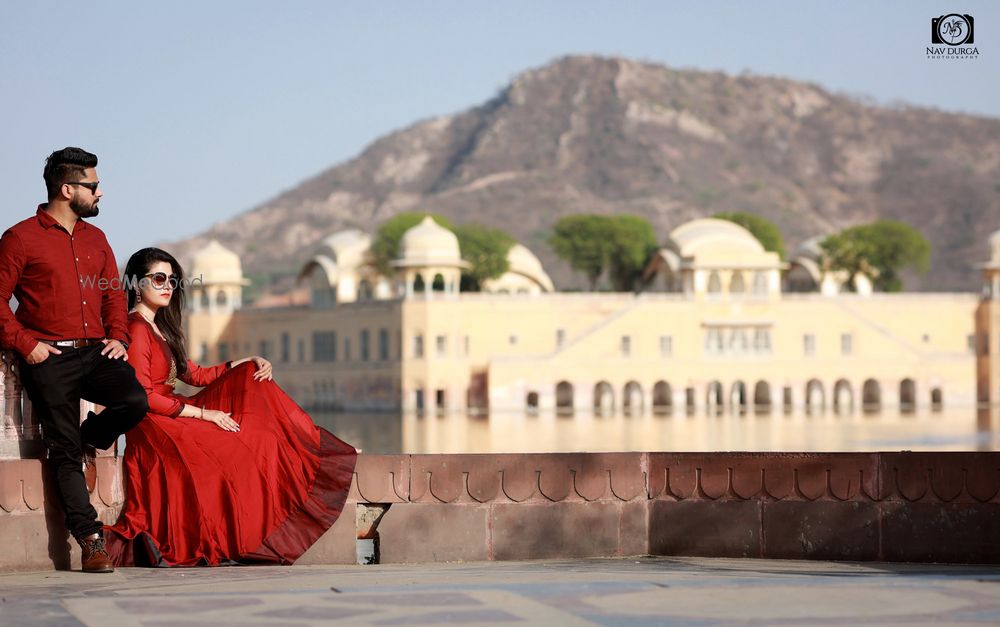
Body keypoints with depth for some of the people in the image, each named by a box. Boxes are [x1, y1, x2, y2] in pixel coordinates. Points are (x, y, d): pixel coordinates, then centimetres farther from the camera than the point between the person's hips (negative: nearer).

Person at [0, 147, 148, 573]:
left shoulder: (95, 238, 17)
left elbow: (113, 293, 22)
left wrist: (117, 336, 6)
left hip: (94, 352, 5)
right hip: (49, 358, -5)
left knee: (134, 401, -21)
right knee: (65, 451, -6)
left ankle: (86, 438, 9)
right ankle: (91, 540, -5)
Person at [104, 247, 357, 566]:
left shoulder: (158, 327, 20)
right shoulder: (136, 328, -11)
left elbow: (194, 375, 19)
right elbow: (142, 396, -19)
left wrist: (248, 362, 8)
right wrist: (203, 414, -17)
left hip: (174, 418, 10)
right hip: (154, 427, -10)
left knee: (250, 381, 4)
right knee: (242, 451, -16)